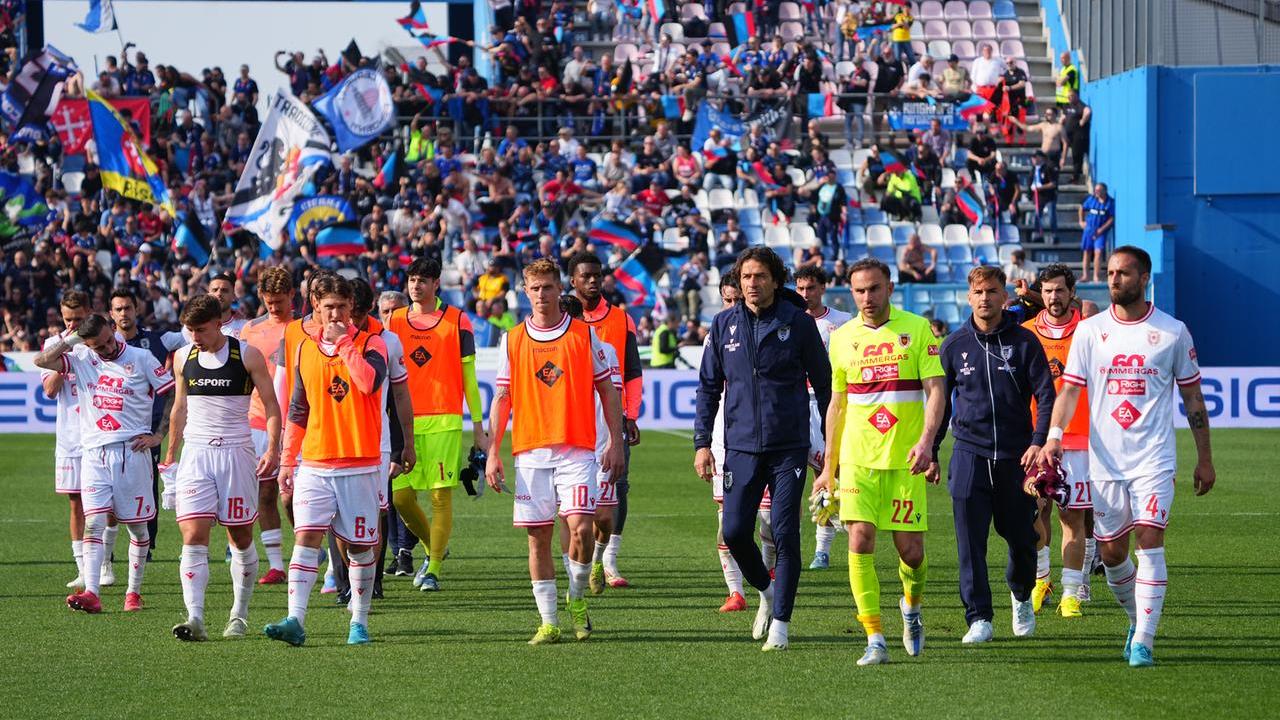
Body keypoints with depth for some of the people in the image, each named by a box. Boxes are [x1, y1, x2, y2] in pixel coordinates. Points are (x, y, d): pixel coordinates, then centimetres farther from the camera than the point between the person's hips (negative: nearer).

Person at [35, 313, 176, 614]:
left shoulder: (141, 359, 1)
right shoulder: (80, 359, 8)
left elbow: (173, 395, 4)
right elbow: (41, 360, -4)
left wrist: (158, 436, -2)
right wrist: (71, 338, -3)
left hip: (131, 451, -1)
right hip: (94, 454, 1)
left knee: (137, 526, 6)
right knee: (93, 523, -11)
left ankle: (133, 593, 18)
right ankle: (91, 594, -19)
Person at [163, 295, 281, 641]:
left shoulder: (247, 356, -4)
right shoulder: (183, 358, 7)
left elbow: (271, 404, -1)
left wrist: (272, 448, -13)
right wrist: (170, 455, 21)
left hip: (236, 453, -2)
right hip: (195, 454, 2)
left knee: (240, 537, 6)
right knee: (193, 536, -13)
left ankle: (239, 615, 22)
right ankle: (195, 619, -20)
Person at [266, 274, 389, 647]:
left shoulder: (370, 344, -2)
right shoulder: (303, 347, 9)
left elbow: (369, 382, -25)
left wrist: (344, 341, -18)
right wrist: (287, 462, 14)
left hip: (360, 465, -2)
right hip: (314, 465, 2)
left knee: (360, 545, 5)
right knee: (306, 537, -12)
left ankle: (359, 623, 16)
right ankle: (295, 621, -18)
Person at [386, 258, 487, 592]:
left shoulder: (457, 321, 2)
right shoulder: (394, 321, 11)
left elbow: (469, 377, 4)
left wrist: (478, 427, 2)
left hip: (444, 421, -3)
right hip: (405, 423, 3)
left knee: (441, 495, -6)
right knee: (401, 496, 2)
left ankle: (433, 569, -1)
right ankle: (434, 549, 26)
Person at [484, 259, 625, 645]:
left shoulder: (584, 334, 5)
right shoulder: (512, 340, 8)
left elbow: (607, 390, 8)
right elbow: (502, 399, 10)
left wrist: (615, 442, 0)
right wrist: (493, 453, 3)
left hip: (577, 450, -2)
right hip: (530, 453, 2)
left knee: (580, 527, -16)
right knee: (538, 537, 1)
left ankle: (577, 598, 8)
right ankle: (549, 622, 8)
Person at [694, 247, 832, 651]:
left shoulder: (798, 323, -1)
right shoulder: (724, 325, 6)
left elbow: (823, 383, 5)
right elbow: (709, 387, 11)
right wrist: (702, 443, 4)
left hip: (789, 447, -3)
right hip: (741, 447, 3)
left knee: (785, 534, -5)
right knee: (735, 531, -1)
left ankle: (780, 623, 4)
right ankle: (767, 591, 27)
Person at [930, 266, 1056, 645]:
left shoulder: (1024, 341, 1)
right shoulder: (955, 344, 6)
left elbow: (1045, 396, -1)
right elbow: (939, 400, 13)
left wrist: (1039, 441, -14)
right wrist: (931, 452, 10)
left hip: (1016, 455, -1)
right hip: (970, 453, 1)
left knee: (1021, 538, 7)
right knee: (971, 541, -7)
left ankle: (1021, 595, 35)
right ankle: (979, 618, -3)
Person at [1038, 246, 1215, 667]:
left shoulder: (1172, 332, 2)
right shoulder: (1089, 331, 5)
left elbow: (1192, 396, 9)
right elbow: (1070, 389, 1)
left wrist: (1205, 458, 9)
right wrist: (1053, 435, -16)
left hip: (1154, 459, -2)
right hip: (1104, 460, 2)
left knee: (1149, 542, -14)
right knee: (1111, 552, 6)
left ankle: (1144, 642, -12)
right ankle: (1137, 620, 32)